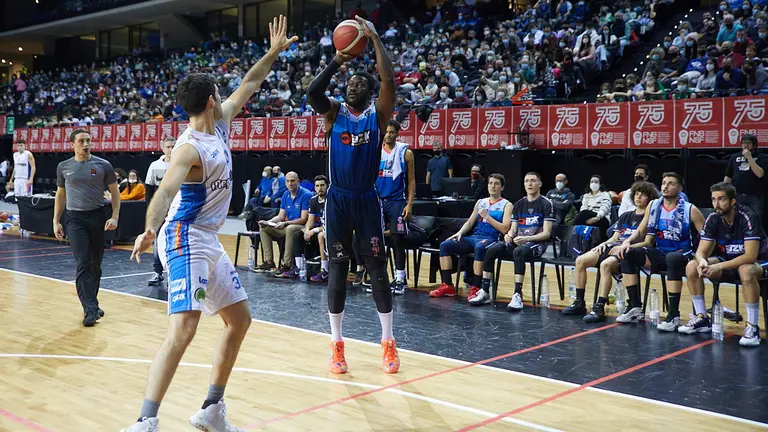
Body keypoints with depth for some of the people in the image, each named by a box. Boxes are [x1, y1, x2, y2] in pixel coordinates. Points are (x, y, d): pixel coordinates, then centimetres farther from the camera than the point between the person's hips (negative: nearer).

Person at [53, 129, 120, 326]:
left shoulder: (103, 165, 0)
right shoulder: (64, 167, 5)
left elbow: (114, 192, 5)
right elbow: (60, 195, 15)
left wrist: (115, 217, -7)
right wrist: (56, 221, 10)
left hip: (98, 216, 1)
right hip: (75, 219, -1)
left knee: (95, 264, 9)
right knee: (83, 263, -12)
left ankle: (91, 304, 26)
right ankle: (90, 309, -14)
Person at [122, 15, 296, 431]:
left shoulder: (219, 124, 6)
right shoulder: (190, 147, -20)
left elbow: (248, 86, 20)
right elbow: (166, 189, -37)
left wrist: (273, 51, 22)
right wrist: (150, 229, -54)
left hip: (210, 241, 10)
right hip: (186, 240, -10)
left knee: (240, 319, 13)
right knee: (183, 328, -22)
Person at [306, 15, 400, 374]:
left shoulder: (378, 114, 2)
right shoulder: (334, 112, 5)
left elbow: (389, 81, -14)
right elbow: (312, 92, -15)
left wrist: (375, 39, -12)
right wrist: (337, 62, -16)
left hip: (367, 199, -1)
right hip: (337, 200, 1)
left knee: (377, 268, 1)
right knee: (337, 269, 5)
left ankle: (388, 343, 11)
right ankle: (336, 344, 13)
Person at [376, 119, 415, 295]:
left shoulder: (405, 152, -1)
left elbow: (411, 180, 0)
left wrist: (410, 204, -8)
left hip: (396, 201, -2)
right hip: (377, 200, 3)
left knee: (398, 240, -1)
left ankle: (400, 280, 5)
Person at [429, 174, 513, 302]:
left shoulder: (506, 205, 4)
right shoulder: (480, 202, 21)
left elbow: (505, 229, -7)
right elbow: (469, 222, 20)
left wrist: (487, 217, -11)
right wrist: (460, 232, 0)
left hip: (490, 239, -6)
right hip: (473, 237, 6)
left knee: (479, 247, -41)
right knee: (445, 245, -13)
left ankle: (476, 288, -34)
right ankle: (447, 286, -11)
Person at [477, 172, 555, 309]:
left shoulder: (546, 204, -3)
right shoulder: (519, 204, 15)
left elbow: (546, 233, -9)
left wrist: (526, 238, -23)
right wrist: (509, 235, -9)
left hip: (537, 243, -5)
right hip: (517, 241, 5)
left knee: (518, 251, -38)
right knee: (491, 250, -20)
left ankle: (518, 295, -39)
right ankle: (485, 292, -15)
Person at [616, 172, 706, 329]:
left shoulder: (690, 210, -8)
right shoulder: (653, 205, 6)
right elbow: (640, 232, 12)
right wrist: (627, 241, -8)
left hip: (682, 255, -5)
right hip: (659, 253, 5)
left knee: (672, 258, -40)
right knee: (627, 253, -15)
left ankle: (673, 315, -32)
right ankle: (635, 307, -10)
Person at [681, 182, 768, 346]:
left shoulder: (747, 217, -25)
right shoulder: (713, 219, -9)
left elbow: (750, 256, -31)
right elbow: (701, 251, -8)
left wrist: (719, 266, -36)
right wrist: (702, 262, -33)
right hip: (729, 261, 6)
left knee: (746, 270, -40)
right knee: (692, 267, -13)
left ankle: (752, 327, -28)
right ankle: (702, 318, -2)